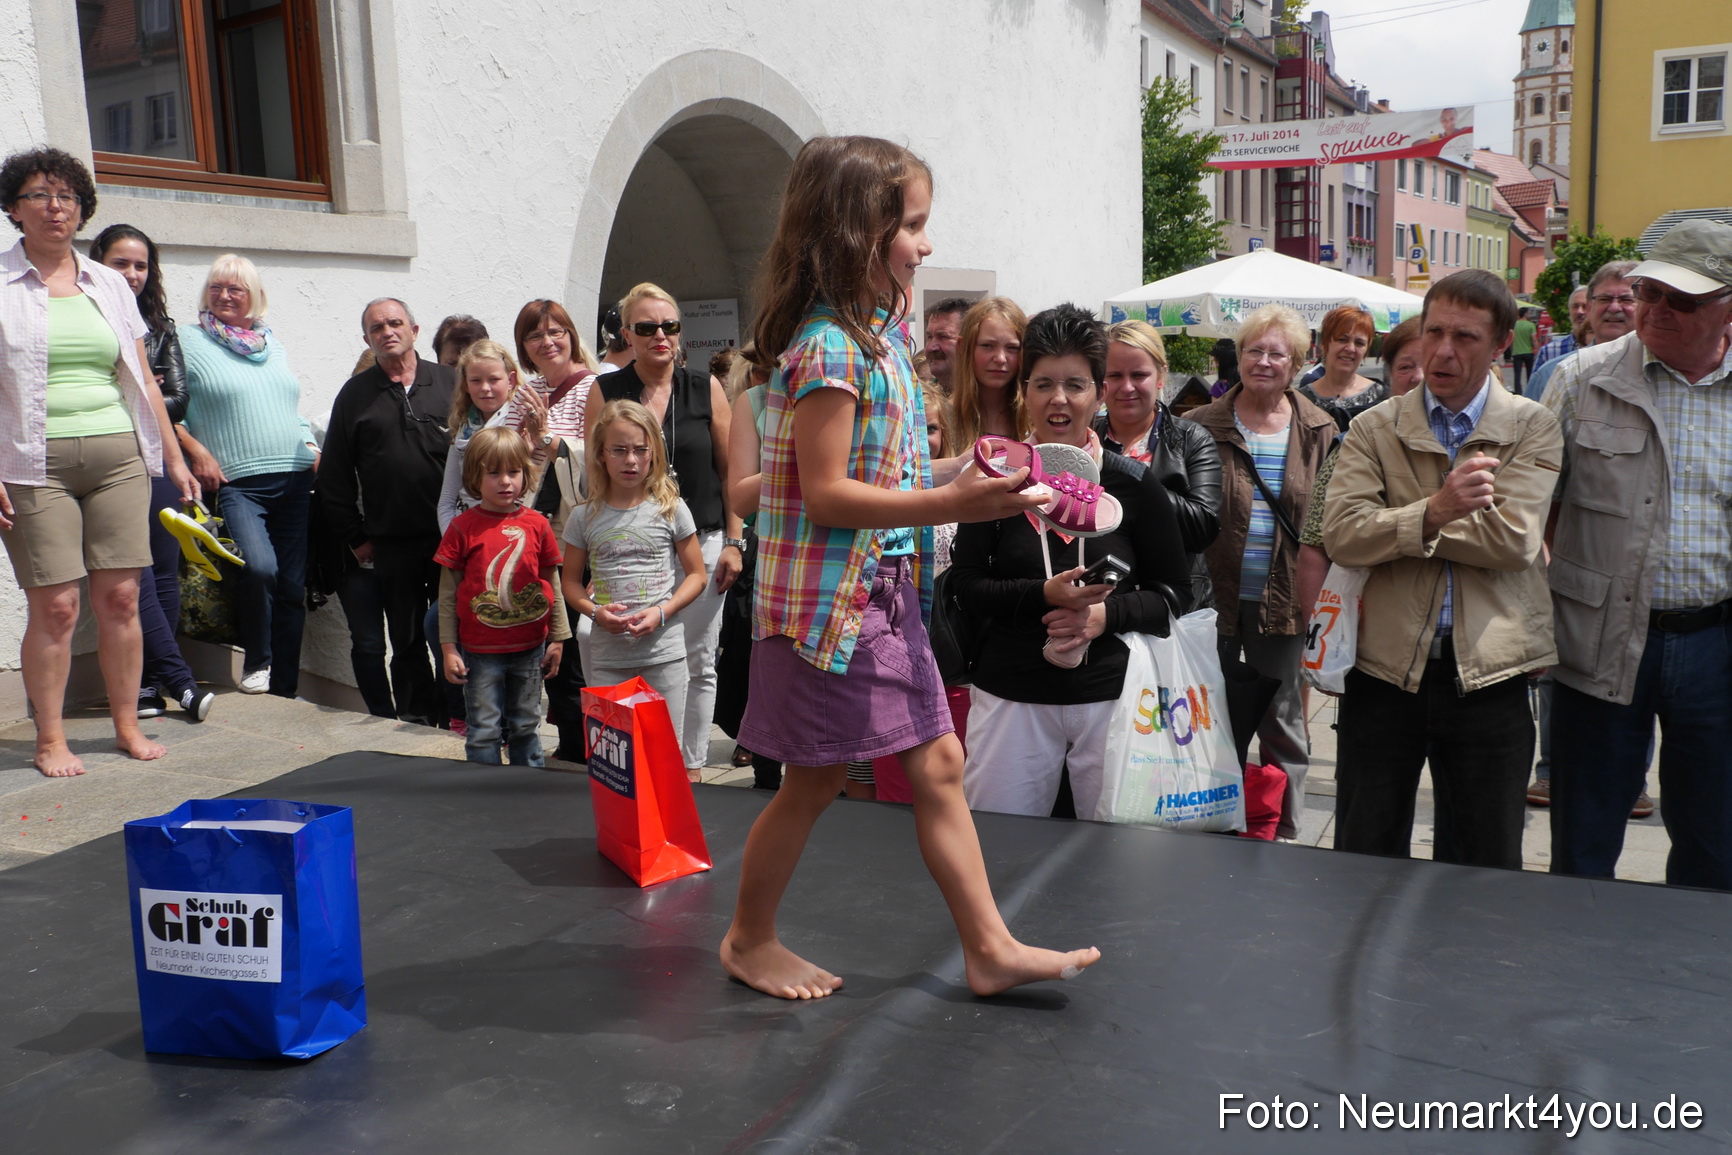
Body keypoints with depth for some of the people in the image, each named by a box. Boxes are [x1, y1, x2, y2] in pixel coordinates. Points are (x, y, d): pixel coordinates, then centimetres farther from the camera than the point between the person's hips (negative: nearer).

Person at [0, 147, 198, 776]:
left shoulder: (109, 285, 15)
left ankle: (127, 725, 15)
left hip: (119, 457, 4)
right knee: (55, 605, -5)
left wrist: (174, 458, 15)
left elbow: (144, 380, 18)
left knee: (120, 596, 3)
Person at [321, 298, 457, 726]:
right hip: (392, 542, 1)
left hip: (452, 536, -1)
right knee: (407, 639, 8)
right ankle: (417, 722, 18)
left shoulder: (448, 382, 5)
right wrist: (355, 537, 5)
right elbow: (334, 477, 9)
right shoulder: (355, 394, 8)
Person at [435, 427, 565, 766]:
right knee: (484, 732, 4)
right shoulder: (462, 527, -5)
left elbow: (552, 584, 8)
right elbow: (447, 593, -1)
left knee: (526, 728, 15)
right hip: (480, 651, -2)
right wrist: (449, 648, -4)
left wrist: (557, 639, 8)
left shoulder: (537, 524, 1)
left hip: (530, 648, 2)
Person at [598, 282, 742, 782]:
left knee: (698, 663, 6)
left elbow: (730, 471, 7)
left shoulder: (706, 390, 4)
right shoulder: (606, 393, 3)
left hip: (701, 543, 1)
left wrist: (734, 541, 1)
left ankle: (691, 767, 17)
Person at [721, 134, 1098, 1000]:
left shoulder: (877, 333, 10)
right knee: (815, 780, 6)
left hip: (884, 594, 9)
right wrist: (950, 504, -27)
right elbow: (826, 494, -23)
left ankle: (990, 948, 20)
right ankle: (750, 940, 28)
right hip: (831, 597, -9)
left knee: (938, 764, 10)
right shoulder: (829, 349, -19)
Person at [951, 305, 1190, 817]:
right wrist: (1044, 594, -17)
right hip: (1012, 693, 0)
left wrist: (1107, 613, -13)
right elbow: (966, 586, -1)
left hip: (1110, 693, 0)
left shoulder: (1134, 483, 1)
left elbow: (1174, 592, 5)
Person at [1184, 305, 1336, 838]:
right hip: (1213, 595, 0)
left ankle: (1283, 833, 25)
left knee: (1283, 721, 11)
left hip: (1283, 600, 1)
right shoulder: (1200, 427, -1)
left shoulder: (1319, 432, 3)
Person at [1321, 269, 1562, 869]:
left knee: (1486, 867, 11)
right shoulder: (1373, 428, 4)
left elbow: (1512, 540, -11)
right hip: (1384, 667, 1)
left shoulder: (1533, 428, 3)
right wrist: (1432, 511, -26)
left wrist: (1390, 526, -10)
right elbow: (1340, 533, -11)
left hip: (1488, 673, 0)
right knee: (1364, 861, 10)